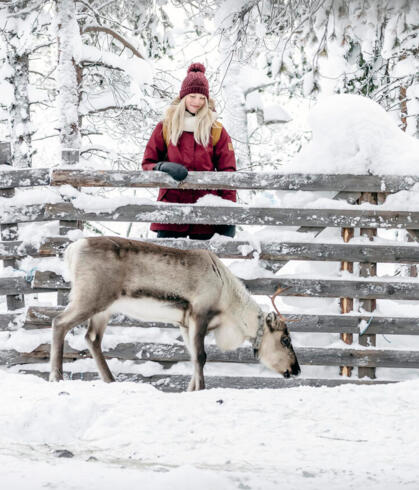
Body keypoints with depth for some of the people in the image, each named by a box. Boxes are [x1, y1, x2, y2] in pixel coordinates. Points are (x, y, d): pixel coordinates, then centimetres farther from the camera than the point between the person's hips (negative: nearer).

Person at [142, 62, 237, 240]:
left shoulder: (217, 130, 8)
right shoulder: (165, 127, 9)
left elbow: (227, 171, 7)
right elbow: (148, 163, 11)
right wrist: (163, 167, -13)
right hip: (172, 205, 0)